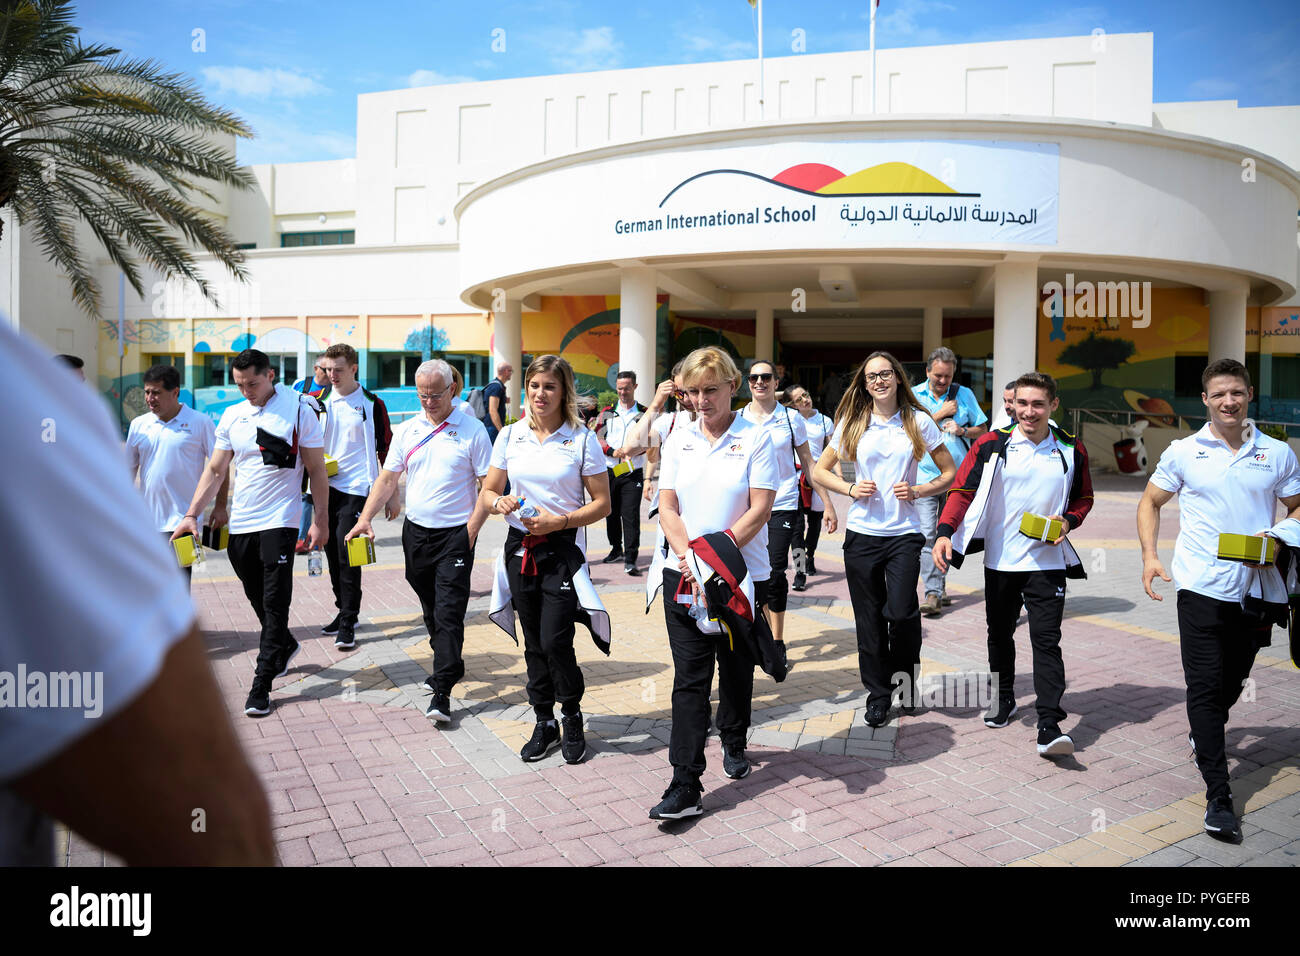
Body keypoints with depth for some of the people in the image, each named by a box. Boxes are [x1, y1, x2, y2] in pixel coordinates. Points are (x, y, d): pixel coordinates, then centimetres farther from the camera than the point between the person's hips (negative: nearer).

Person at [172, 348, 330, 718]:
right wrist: (191, 514, 5)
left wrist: (320, 520, -7)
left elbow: (317, 470, -3)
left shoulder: (300, 411, -5)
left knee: (274, 603, -5)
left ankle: (261, 685, 1)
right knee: (256, 597, 15)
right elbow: (215, 470, 13)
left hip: (279, 521, -5)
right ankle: (285, 647, 40)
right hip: (240, 524, 5)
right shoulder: (232, 416, 8)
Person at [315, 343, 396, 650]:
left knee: (347, 552, -10)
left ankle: (348, 624, -2)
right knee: (333, 553, 10)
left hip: (356, 488, -5)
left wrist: (393, 494, -3)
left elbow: (386, 450, -1)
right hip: (326, 487, 5)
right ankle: (343, 612, 24)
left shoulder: (372, 404, -3)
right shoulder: (321, 402, 9)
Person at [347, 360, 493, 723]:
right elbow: (387, 479, 10)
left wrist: (472, 528, -13)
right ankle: (449, 663, 35)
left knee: (449, 612, -8)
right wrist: (365, 518, -2)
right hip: (415, 531, 5)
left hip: (455, 534, -5)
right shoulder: (407, 430, 7)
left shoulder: (472, 430, -6)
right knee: (430, 608, 16)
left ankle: (442, 692, -6)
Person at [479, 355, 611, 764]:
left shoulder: (583, 439, -4)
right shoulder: (510, 436, 6)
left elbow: (602, 503, -3)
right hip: (520, 548, 4)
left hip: (563, 549, -4)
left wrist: (560, 521, -17)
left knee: (555, 640, -9)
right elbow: (487, 492, 11)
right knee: (534, 642, 10)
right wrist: (499, 502, -12)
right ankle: (544, 723, 26)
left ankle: (573, 719, 15)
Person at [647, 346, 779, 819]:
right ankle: (685, 786, 0)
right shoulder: (679, 438, 7)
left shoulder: (756, 437, -3)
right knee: (689, 677, -1)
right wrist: (689, 557, -14)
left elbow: (759, 510, -10)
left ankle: (734, 743, 41)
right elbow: (667, 506, 3)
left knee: (736, 667, 15)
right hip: (682, 574, 2)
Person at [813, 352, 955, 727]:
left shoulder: (918, 421, 3)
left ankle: (906, 678, 18)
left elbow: (950, 473, 8)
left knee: (901, 612, -13)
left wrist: (918, 491, -9)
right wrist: (851, 489, -7)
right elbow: (821, 470, 10)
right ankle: (877, 693, 23)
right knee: (869, 617, 5)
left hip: (904, 532, -1)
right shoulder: (853, 423, 5)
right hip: (862, 532, 1)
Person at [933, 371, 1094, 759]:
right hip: (1000, 561, 1)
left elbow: (1083, 498, 14)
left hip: (1048, 562, -1)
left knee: (1047, 640, -7)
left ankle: (1049, 726, -7)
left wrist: (1068, 521, -7)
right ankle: (1005, 699, 35)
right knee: (1000, 633, 15)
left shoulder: (1071, 450, 2)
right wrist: (945, 532, -18)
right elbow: (963, 489, -4)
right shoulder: (993, 445, -4)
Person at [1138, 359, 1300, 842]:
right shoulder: (1183, 452, 0)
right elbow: (1151, 502, 9)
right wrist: (1149, 556, -3)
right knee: (1206, 686, -5)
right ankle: (1218, 796, -2)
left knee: (1233, 679, 18)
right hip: (1200, 586, -2)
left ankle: (1205, 730, 49)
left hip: (1253, 586, 3)